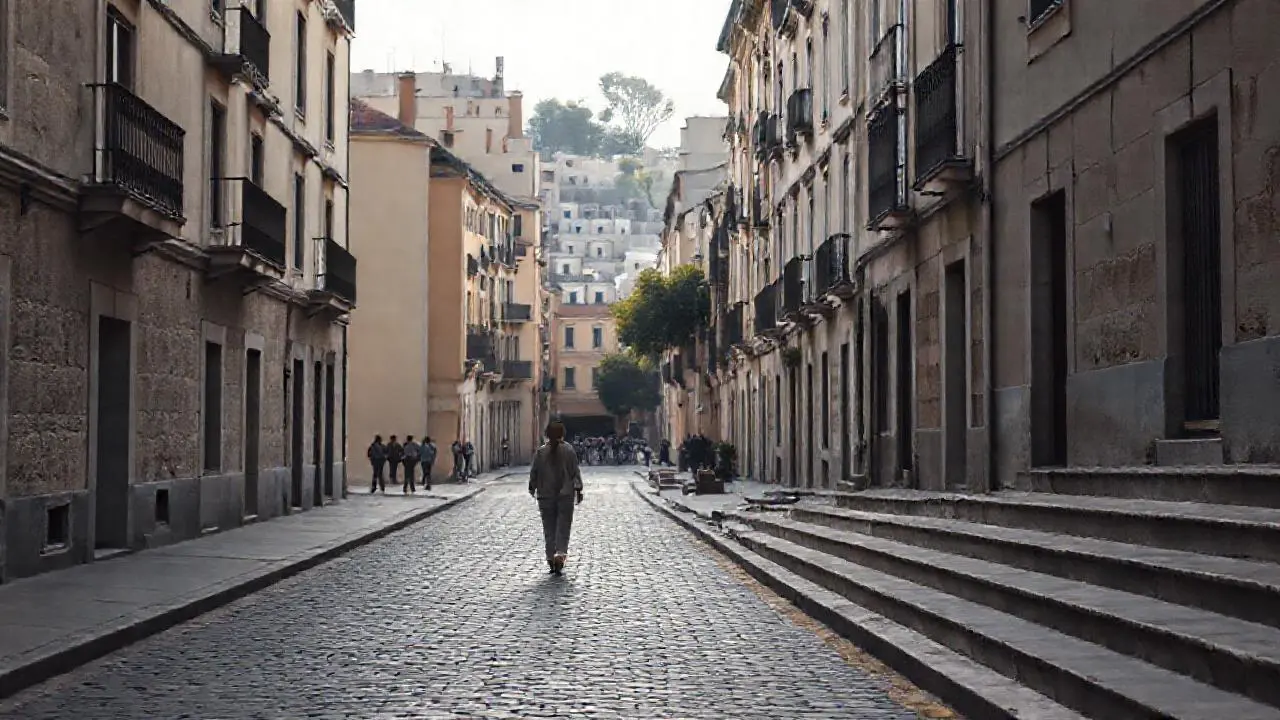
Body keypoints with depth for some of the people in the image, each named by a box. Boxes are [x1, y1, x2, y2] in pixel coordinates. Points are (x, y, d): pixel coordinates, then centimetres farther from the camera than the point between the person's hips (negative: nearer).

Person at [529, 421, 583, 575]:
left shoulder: (540, 452, 0)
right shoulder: (569, 451, -3)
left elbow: (533, 473, 5)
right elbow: (575, 472, -3)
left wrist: (532, 488, 19)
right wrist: (578, 489, 2)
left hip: (546, 496, 1)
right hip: (566, 495, -1)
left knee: (549, 529, 7)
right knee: (563, 527, 2)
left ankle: (551, 559, 7)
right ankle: (560, 554, -16)